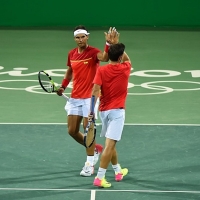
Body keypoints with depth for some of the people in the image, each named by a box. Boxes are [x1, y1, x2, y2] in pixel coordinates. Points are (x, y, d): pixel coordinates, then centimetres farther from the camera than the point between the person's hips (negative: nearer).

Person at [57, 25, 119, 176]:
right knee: (72, 131, 6)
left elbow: (104, 58, -36)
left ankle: (90, 164, 5)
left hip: (90, 97, -6)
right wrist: (63, 87, 9)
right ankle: (95, 149, 29)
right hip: (75, 97, 6)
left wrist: (109, 44, -54)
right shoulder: (71, 54, 6)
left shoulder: (93, 52, -12)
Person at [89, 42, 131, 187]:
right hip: (117, 111, -4)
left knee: (111, 143, 20)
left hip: (104, 110, 4)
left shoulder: (101, 71, -3)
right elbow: (127, 60, 20)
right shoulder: (125, 68, -5)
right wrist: (117, 46, 14)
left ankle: (118, 171, 37)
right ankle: (100, 178, -17)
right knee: (110, 144, -9)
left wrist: (92, 110, -9)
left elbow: (95, 91, -11)